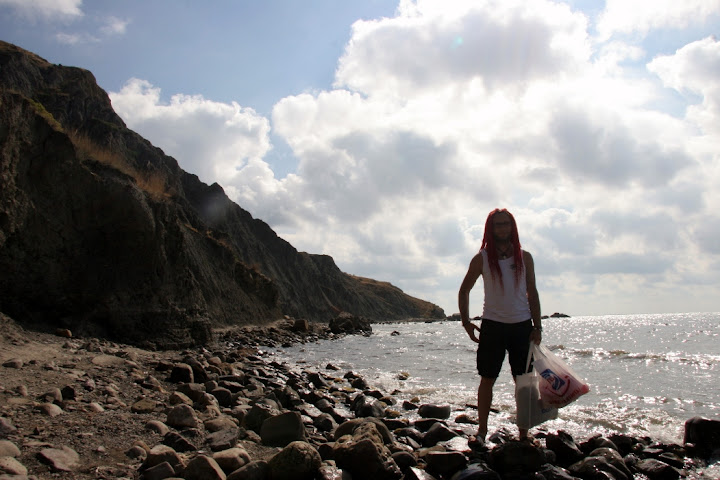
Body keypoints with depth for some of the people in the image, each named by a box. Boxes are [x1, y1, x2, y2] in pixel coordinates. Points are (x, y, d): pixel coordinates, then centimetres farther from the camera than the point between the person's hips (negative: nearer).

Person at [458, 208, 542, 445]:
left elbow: (532, 293, 8)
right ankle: (482, 431, 14)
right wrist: (466, 322, -2)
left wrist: (537, 327, 0)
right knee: (487, 379, 4)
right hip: (492, 325, -1)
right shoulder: (482, 258, 1)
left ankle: (524, 434, 16)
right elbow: (464, 290, 7)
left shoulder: (524, 257, 5)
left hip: (522, 325, 1)